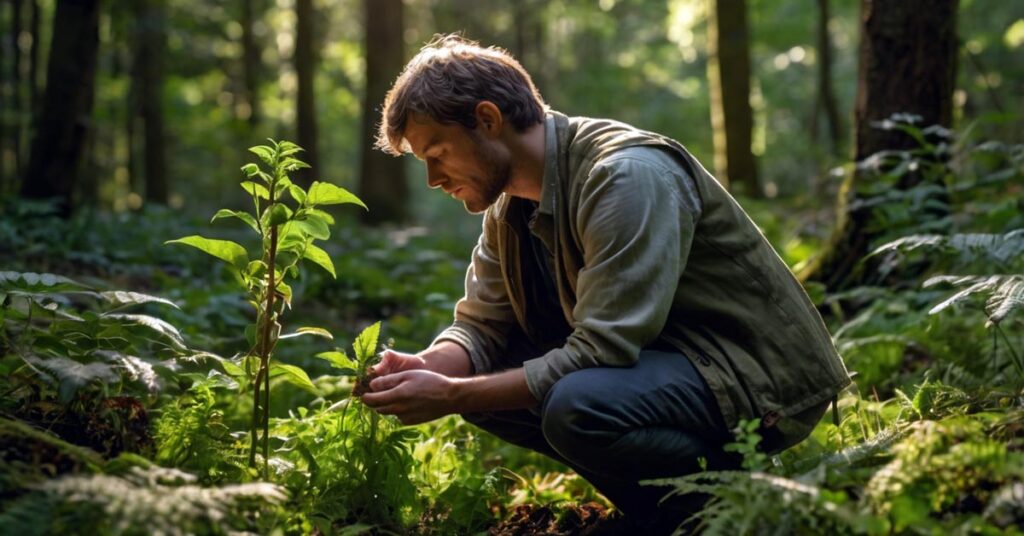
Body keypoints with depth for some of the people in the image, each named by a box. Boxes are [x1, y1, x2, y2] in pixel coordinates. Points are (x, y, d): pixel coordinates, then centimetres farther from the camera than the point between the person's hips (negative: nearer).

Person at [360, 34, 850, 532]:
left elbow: (602, 352, -30)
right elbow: (480, 327, 8)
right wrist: (427, 367, -16)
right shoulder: (510, 205, 3)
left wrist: (451, 396, -26)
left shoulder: (626, 176, -25)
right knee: (481, 382, 0)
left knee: (578, 406, -34)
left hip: (759, 371, -9)